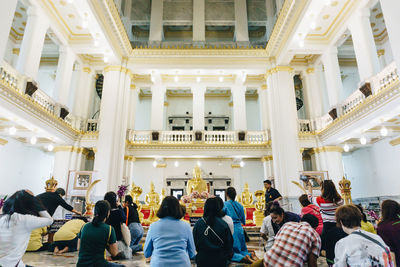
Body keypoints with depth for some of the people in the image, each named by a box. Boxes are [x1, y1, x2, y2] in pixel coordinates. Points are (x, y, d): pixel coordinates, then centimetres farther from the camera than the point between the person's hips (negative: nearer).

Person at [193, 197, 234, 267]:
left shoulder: (198, 223, -10)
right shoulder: (223, 224, -13)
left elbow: (195, 242, 0)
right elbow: (229, 243, -4)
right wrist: (228, 256, 14)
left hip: (203, 260, 1)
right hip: (220, 261, -1)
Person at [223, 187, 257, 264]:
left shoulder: (224, 205, -8)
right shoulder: (240, 205, 8)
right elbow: (243, 221, 15)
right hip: (239, 229, 5)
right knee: (242, 250, 18)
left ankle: (243, 258, -26)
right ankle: (250, 255, -12)